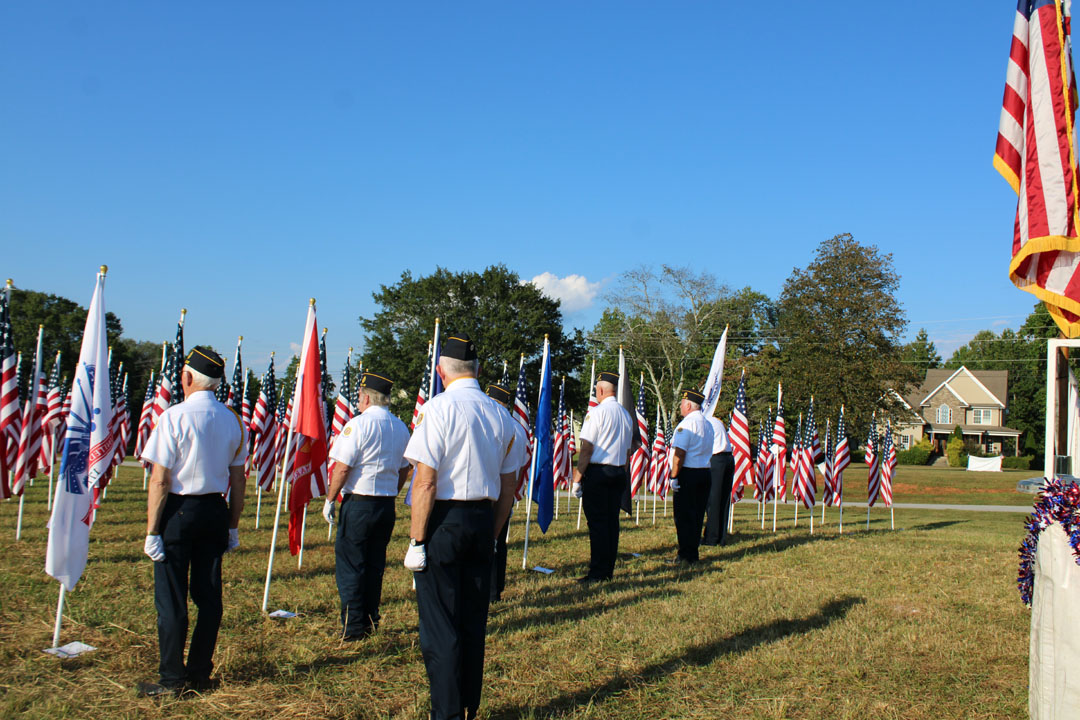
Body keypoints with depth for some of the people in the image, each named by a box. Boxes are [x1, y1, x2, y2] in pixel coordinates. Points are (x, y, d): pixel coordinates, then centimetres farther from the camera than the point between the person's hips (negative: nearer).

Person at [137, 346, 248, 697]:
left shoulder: (174, 417, -11)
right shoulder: (233, 420, 5)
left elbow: (160, 480, -13)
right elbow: (238, 480, 8)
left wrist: (152, 530, -9)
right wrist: (233, 527, 16)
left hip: (178, 510, -5)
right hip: (215, 510, 5)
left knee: (171, 598, 3)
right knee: (209, 594, 11)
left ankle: (172, 679, 9)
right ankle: (200, 674, 19)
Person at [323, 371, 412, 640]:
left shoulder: (358, 424, -12)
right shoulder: (401, 428, 8)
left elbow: (342, 468, -14)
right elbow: (405, 470, 14)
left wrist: (330, 499, -4)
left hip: (359, 503, -6)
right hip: (387, 505, 6)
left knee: (349, 564, 1)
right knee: (375, 564, 14)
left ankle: (353, 626, 2)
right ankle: (370, 620, 19)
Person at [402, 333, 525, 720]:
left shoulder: (439, 408, -11)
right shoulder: (501, 415, 7)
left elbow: (425, 482, -16)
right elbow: (508, 488, 11)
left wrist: (416, 540, -11)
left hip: (443, 519, -6)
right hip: (483, 520, 6)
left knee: (439, 625, 1)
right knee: (474, 621, 13)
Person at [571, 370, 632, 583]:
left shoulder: (596, 412, -10)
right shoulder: (626, 415, 13)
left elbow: (586, 449, -13)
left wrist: (577, 479, -9)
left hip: (597, 471, -7)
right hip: (618, 473, 7)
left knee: (597, 522, -5)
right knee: (612, 521, 9)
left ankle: (597, 573, -4)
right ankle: (608, 570, 14)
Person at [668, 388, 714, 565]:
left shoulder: (686, 424, -12)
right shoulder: (707, 424, 14)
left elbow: (680, 453, -18)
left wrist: (674, 476, -14)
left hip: (688, 473, -8)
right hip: (705, 474, 8)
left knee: (684, 515, -2)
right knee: (697, 514, 13)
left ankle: (686, 556, 0)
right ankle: (693, 554, 18)